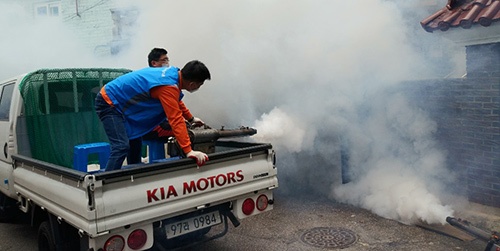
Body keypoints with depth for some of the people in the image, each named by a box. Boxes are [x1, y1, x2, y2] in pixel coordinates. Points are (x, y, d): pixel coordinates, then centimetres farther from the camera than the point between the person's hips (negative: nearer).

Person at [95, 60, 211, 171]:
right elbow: (176, 120, -34)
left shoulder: (174, 72, -2)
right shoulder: (168, 86, -31)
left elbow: (177, 102, 17)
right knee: (122, 147, -21)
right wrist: (189, 151, -34)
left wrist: (191, 118, 28)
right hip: (109, 102, -10)